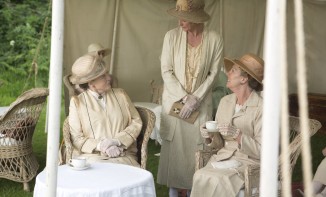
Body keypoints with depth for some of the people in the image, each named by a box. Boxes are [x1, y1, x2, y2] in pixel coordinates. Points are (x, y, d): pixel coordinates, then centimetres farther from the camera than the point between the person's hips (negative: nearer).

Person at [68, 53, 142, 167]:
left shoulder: (120, 94, 16)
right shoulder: (77, 102, 7)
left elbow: (136, 122, 10)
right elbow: (76, 138, 2)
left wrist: (117, 141, -8)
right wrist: (100, 146, -16)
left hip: (123, 157, 3)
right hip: (92, 156, -2)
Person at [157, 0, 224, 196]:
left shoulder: (215, 39, -6)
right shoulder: (172, 36, -6)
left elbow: (213, 73, -3)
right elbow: (166, 71, -6)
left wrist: (195, 99, -11)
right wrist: (185, 97, -14)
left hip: (201, 103, 0)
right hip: (174, 101, 0)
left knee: (196, 148, 0)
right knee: (173, 147, 3)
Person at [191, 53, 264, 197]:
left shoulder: (261, 107, -11)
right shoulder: (225, 101, 10)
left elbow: (262, 151, -12)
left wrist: (237, 134, -24)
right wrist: (210, 136, -7)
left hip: (249, 163, -5)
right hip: (223, 157, 5)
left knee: (216, 181, -31)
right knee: (200, 177, -26)